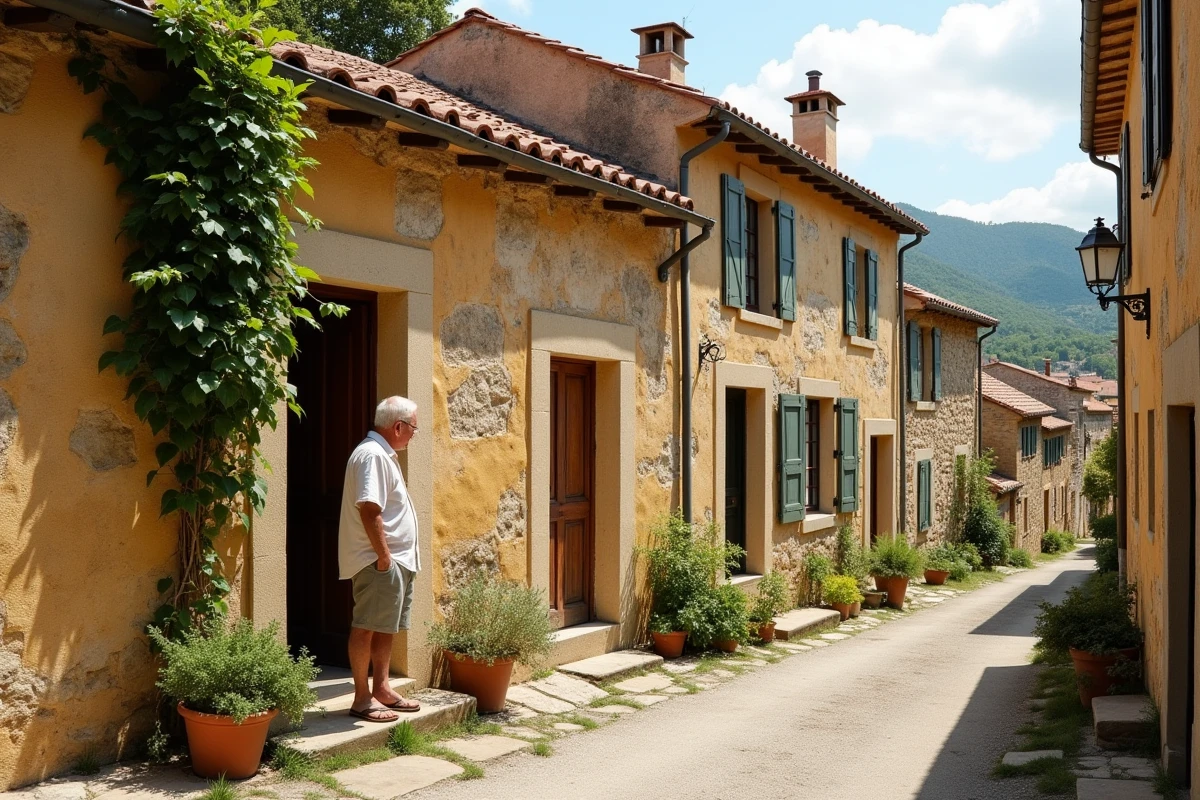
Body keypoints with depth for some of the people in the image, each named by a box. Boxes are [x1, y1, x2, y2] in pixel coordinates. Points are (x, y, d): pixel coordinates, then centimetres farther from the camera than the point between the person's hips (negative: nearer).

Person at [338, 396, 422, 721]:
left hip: (396, 559, 11)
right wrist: (383, 555, -23)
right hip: (378, 561, -11)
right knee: (366, 627, -4)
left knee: (387, 627, 15)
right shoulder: (372, 455, -16)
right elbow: (368, 509, -24)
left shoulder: (384, 454, 18)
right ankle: (362, 698, 1)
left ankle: (382, 689, 24)